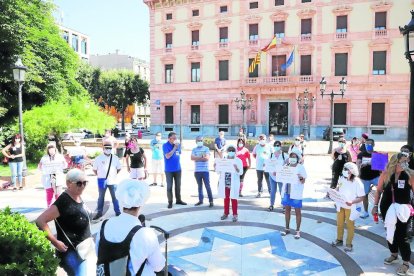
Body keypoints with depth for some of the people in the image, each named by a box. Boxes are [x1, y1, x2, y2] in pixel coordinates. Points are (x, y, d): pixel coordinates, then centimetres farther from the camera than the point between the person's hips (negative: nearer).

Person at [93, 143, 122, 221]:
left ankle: (117, 212, 20)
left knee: (115, 197, 9)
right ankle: (99, 213, 24)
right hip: (102, 181, -1)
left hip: (112, 181, 1)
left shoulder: (115, 158, -1)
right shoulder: (99, 158, -5)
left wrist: (113, 174, 5)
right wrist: (100, 175, 2)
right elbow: (94, 169, 4)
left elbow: (118, 168, 10)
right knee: (101, 197, 13)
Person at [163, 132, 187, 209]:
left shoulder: (178, 144, 3)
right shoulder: (165, 145, -12)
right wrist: (174, 147, -23)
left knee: (178, 185, 14)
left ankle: (178, 200, 27)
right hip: (169, 170, -5)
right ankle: (170, 202, 12)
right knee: (169, 186, 2)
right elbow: (167, 156, -23)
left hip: (178, 169, 5)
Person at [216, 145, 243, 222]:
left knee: (233, 199, 2)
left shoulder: (238, 161, -3)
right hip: (225, 183, 4)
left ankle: (235, 214, 12)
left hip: (233, 184, -3)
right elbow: (219, 171, 13)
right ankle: (226, 213, 23)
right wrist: (215, 167, -6)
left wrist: (236, 168, -29)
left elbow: (241, 172, -10)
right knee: (226, 198, 12)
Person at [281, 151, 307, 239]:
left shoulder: (301, 167, -8)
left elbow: (303, 181, -11)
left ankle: (298, 231, 16)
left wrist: (301, 178, -32)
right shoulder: (286, 166, 5)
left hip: (296, 193, -4)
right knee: (287, 210, 13)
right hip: (286, 191, 5)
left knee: (297, 212, 4)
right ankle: (287, 229, 26)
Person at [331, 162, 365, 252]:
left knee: (350, 225, 11)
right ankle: (339, 240, 38)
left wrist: (352, 202, -30)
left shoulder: (357, 182, -23)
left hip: (350, 207, -5)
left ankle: (349, 244, 26)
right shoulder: (342, 178, -8)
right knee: (339, 223, 19)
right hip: (340, 205, 5)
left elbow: (361, 197, -18)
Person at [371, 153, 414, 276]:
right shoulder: (386, 173, -5)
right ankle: (394, 254, 39)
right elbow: (379, 190, 4)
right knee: (390, 232, 17)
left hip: (402, 209, -3)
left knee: (401, 234, 0)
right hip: (387, 207, 3)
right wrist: (375, 206, 4)